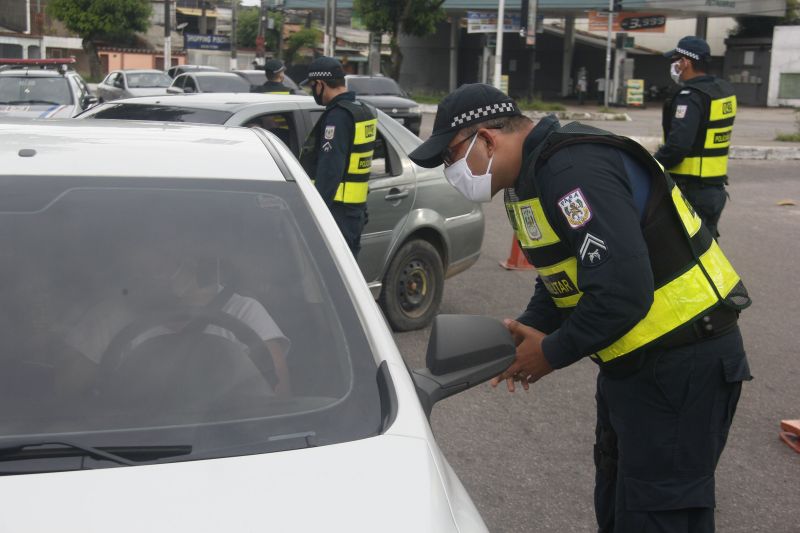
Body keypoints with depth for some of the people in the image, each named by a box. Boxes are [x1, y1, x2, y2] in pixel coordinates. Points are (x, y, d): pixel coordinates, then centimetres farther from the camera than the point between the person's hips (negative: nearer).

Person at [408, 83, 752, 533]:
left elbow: (621, 290, -32)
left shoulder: (574, 170, -25)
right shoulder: (535, 174, 9)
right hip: (633, 360, 11)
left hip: (682, 363, -11)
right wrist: (529, 331, -1)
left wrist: (553, 353, -18)